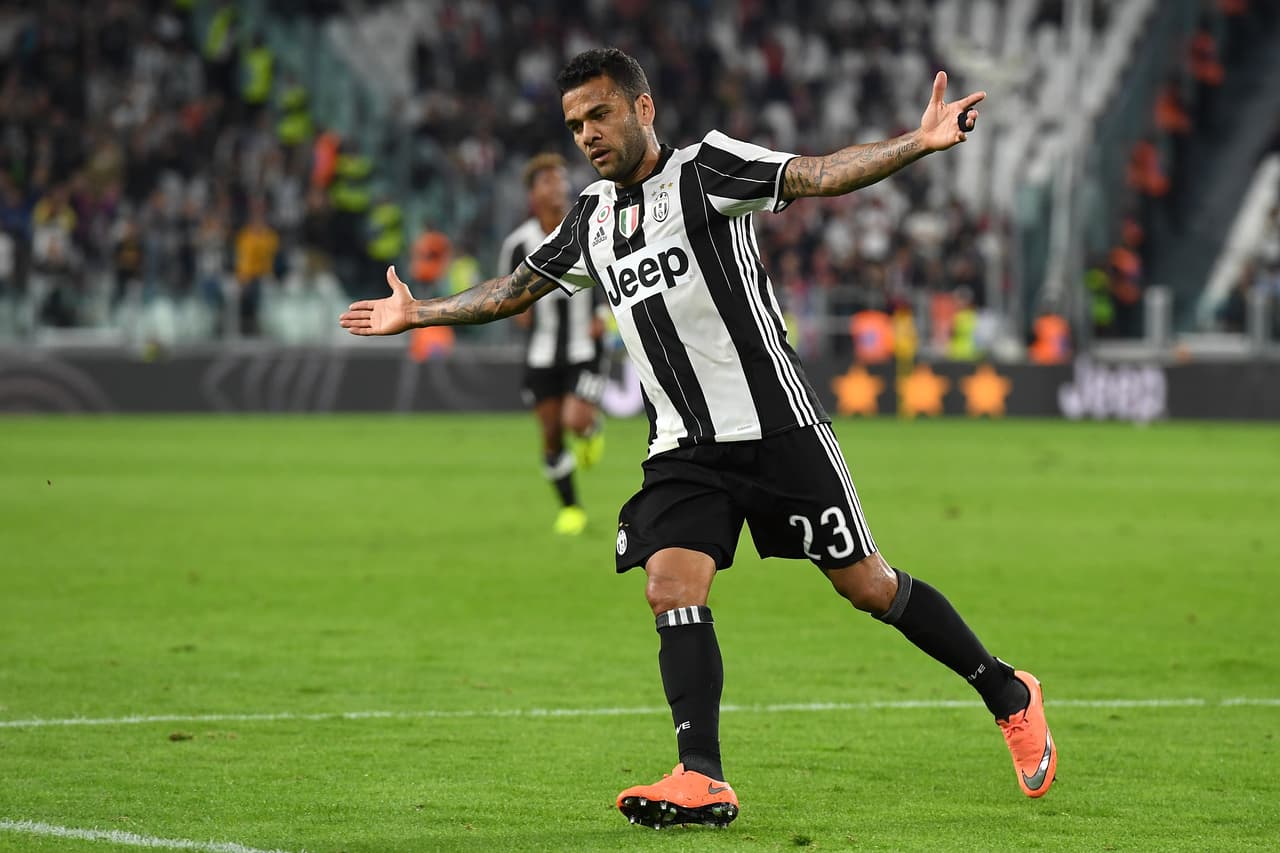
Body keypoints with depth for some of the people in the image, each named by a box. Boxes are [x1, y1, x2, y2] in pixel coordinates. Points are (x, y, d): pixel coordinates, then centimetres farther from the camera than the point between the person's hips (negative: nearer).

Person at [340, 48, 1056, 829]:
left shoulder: (704, 171, -7)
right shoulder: (592, 220, 12)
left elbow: (819, 176, -19)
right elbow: (517, 288, 29)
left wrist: (920, 143, -33)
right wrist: (419, 314, 34)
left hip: (776, 426, -5)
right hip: (683, 448, 5)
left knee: (865, 584, 0)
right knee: (671, 587, -15)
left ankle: (1008, 696, 18)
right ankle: (703, 781, -20)